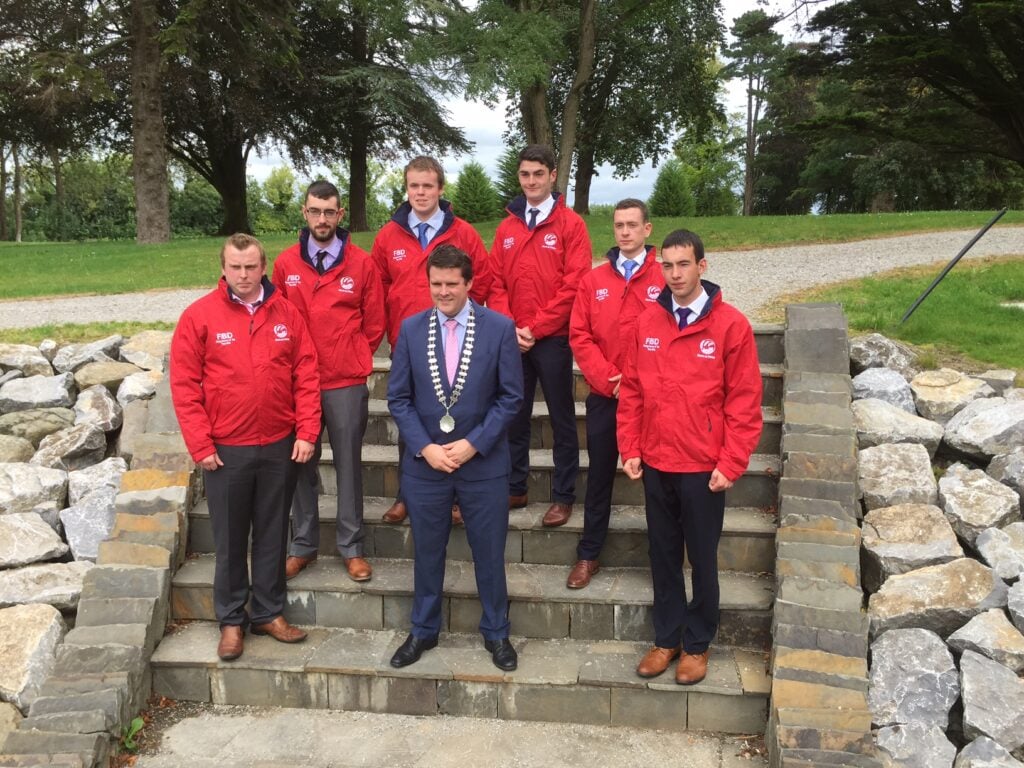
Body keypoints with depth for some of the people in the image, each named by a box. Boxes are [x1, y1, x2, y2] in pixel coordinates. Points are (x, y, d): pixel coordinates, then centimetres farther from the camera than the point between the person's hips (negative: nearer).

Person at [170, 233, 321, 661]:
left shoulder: (286, 314, 2)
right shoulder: (199, 316, -5)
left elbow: (306, 377, 3)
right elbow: (184, 386, -6)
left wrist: (306, 433, -4)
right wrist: (201, 446, -9)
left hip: (280, 447, 2)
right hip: (225, 451, -2)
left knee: (272, 535, 13)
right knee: (230, 541, 10)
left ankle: (268, 613, 28)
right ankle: (231, 620, 24)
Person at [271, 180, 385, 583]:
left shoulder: (362, 262, -2)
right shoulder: (285, 263, 2)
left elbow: (374, 322, 5)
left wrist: (355, 358, 7)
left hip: (347, 383, -1)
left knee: (348, 464, 7)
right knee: (302, 463, 11)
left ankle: (351, 547, 18)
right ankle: (303, 545, 24)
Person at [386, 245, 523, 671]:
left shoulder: (500, 328, -7)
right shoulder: (411, 328, -1)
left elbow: (510, 396, -6)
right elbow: (398, 397, 1)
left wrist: (474, 444, -14)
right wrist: (424, 447, -10)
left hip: (484, 462, -1)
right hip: (424, 462, 2)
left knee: (489, 553, 10)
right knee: (426, 552, 15)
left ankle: (495, 632, 30)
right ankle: (423, 631, 34)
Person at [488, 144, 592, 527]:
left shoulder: (571, 224, -3)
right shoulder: (507, 227, 11)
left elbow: (574, 284, -11)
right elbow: (496, 283, 8)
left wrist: (536, 328, -12)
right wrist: (509, 328, -7)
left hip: (552, 339, -4)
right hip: (512, 339, 4)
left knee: (562, 419, 5)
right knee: (515, 416, 12)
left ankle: (563, 496, 14)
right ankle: (515, 488, 24)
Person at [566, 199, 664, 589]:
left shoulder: (666, 278, -3)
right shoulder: (594, 280, 6)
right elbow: (579, 337, 2)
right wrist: (608, 379, -9)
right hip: (603, 396, 3)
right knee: (599, 475, 12)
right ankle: (588, 555, 24)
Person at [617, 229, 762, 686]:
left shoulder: (731, 324, -9)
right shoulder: (647, 322, 3)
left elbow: (745, 402, -9)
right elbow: (631, 391, 7)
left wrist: (731, 464, -11)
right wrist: (629, 450, 2)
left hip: (703, 468, -3)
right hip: (655, 465, 4)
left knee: (702, 558, 11)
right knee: (663, 556, 15)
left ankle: (697, 644, 27)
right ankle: (666, 639, 30)